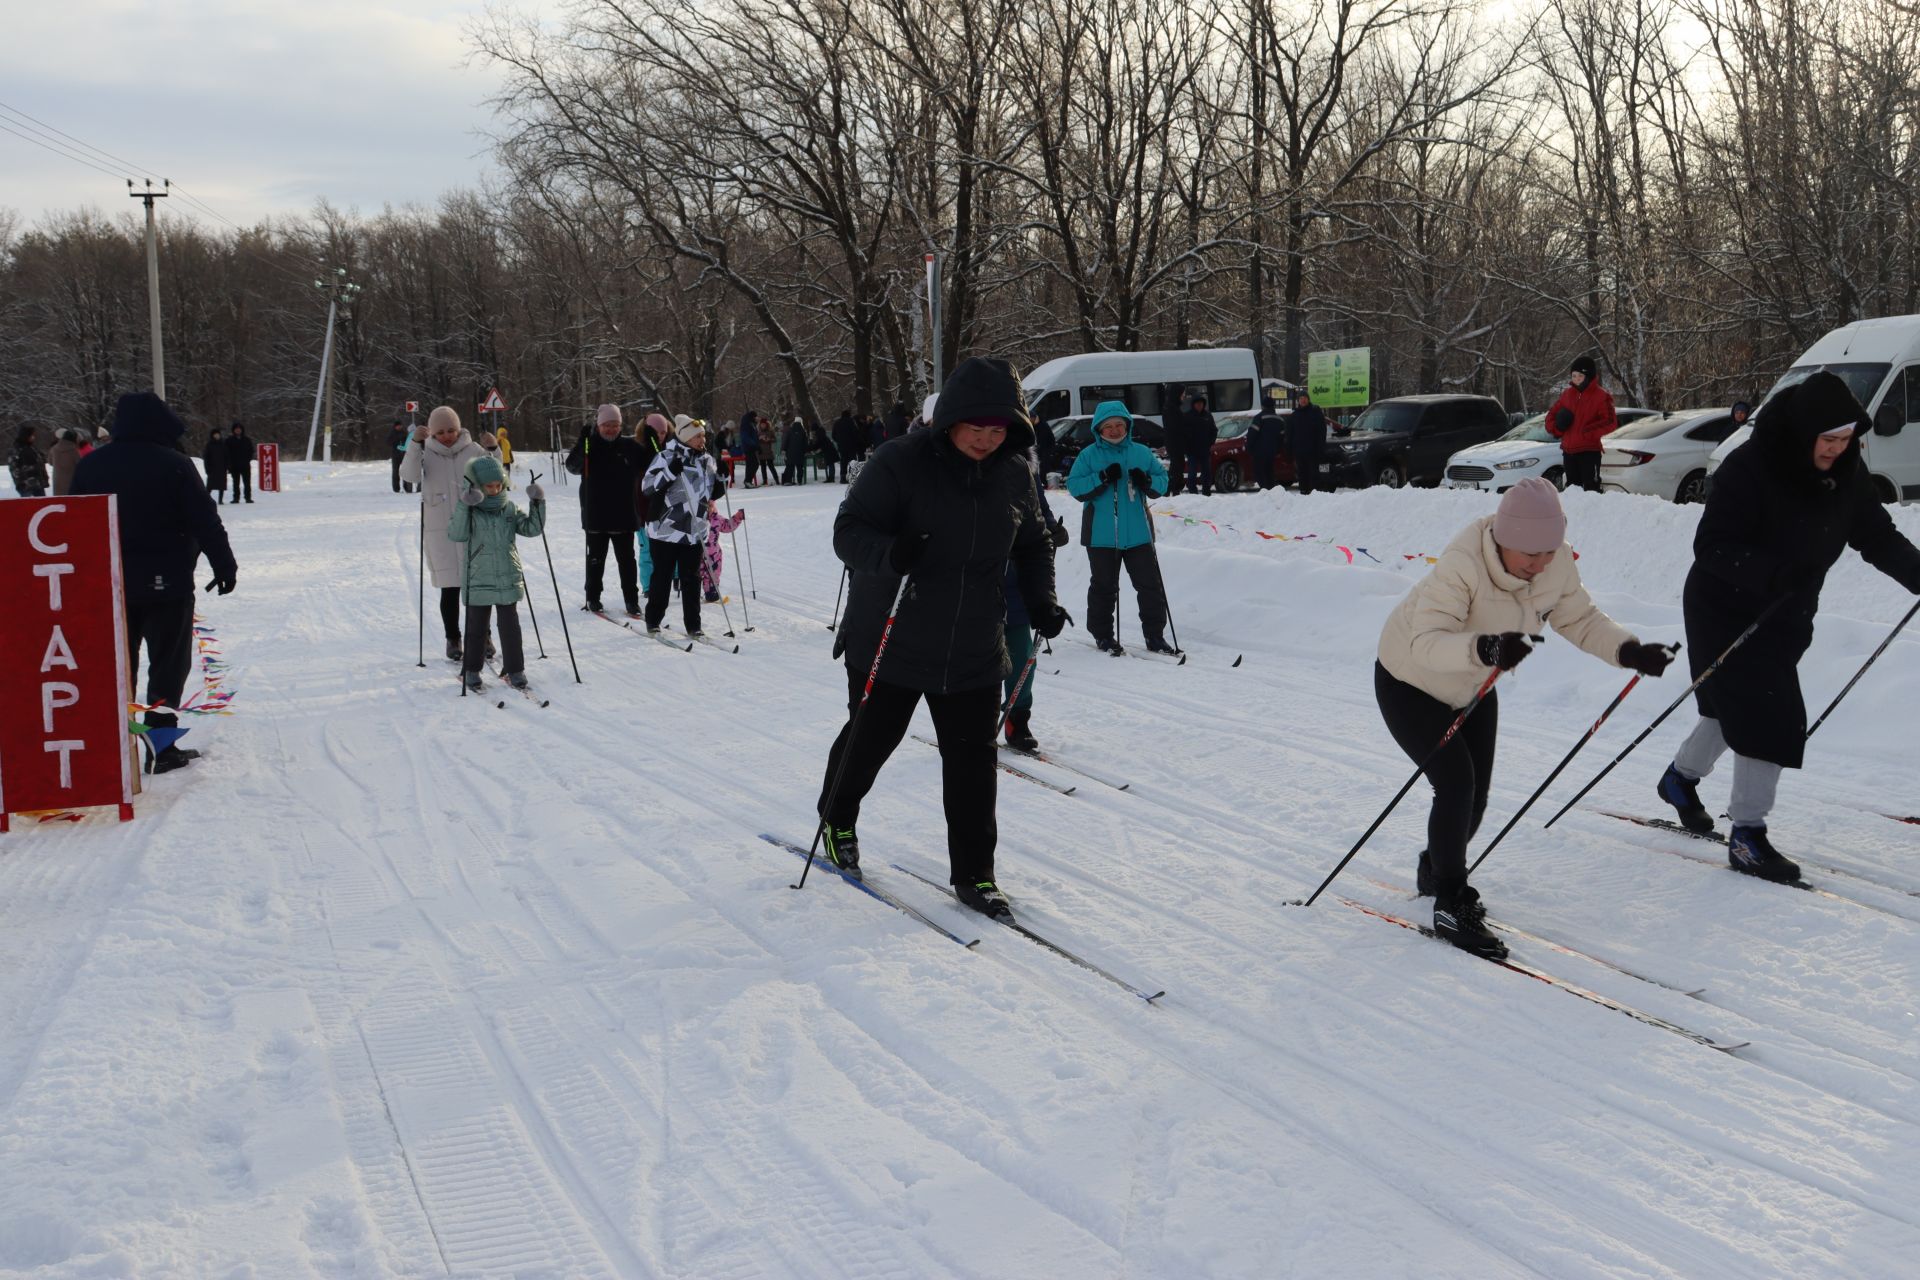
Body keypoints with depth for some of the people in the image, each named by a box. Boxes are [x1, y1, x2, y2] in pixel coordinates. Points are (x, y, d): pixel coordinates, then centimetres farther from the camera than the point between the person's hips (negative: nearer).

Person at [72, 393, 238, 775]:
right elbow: (206, 522, -10)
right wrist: (224, 565, 0)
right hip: (166, 582, -5)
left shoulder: (89, 465, 5)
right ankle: (161, 746, -1)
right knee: (168, 664, 2)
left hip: (107, 583, 5)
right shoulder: (174, 465, -11)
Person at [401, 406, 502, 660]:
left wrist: (493, 451, -15)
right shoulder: (426, 453, 1)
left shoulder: (472, 450, 4)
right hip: (441, 531, -1)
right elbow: (409, 475, -15)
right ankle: (453, 639, 15)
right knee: (450, 588, 2)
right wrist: (415, 445, -26)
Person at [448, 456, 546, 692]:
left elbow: (531, 528, 5)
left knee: (510, 626, 7)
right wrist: (464, 507, -31)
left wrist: (537, 506, -8)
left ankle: (514, 669, 16)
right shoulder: (467, 511, -7)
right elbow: (456, 535, -22)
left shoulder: (509, 508, 4)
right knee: (476, 627, 8)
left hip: (508, 580, 3)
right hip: (478, 581, -3)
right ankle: (470, 670, 20)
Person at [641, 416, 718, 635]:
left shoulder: (706, 461, 10)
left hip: (695, 532, 5)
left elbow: (710, 493, 22)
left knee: (691, 579, 7)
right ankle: (653, 621, 16)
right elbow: (647, 486, -15)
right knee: (662, 577, 3)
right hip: (666, 529, -5)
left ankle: (693, 624, 13)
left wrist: (721, 478, 4)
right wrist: (670, 472, -26)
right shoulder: (667, 457, -9)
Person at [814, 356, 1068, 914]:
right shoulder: (900, 463, -16)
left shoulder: (1014, 475, 0)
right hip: (889, 643, -3)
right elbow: (849, 530, -18)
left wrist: (1041, 600, 0)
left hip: (974, 653, 3)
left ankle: (973, 873, 15)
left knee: (973, 760, 2)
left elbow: (1032, 545, 16)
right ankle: (836, 821, 44)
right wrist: (890, 554, -39)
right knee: (869, 740, 15)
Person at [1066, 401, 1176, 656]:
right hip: (1101, 534, -2)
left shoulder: (1141, 453, 7)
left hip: (1137, 532, 2)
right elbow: (1074, 486, -8)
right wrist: (1103, 478, -20)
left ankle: (1155, 635, 12)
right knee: (1104, 586, 6)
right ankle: (1103, 635, 19)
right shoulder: (1089, 455, 0)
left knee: (1150, 584, 3)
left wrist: (1147, 481, -13)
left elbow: (1162, 479, 9)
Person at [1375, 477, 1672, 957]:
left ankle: (1438, 871, 39)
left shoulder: (1557, 566, -18)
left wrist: (1630, 651, -21)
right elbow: (1424, 642, -45)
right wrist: (1485, 648, -62)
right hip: (1409, 683, -6)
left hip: (1472, 687, 7)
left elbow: (1581, 620, -4)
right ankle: (1450, 905, -4)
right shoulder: (1463, 565, -38)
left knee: (1474, 796, 9)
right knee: (1456, 780, -20)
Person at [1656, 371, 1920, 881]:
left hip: (1786, 616, 8)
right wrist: (1775, 573, -42)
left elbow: (1875, 535, 3)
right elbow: (1711, 547, -28)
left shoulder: (1846, 471, -5)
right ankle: (1747, 835, -1)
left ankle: (1681, 779, 46)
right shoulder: (1747, 470, -26)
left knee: (1738, 707, 22)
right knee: (1770, 718, -12)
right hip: (1727, 611, -8)